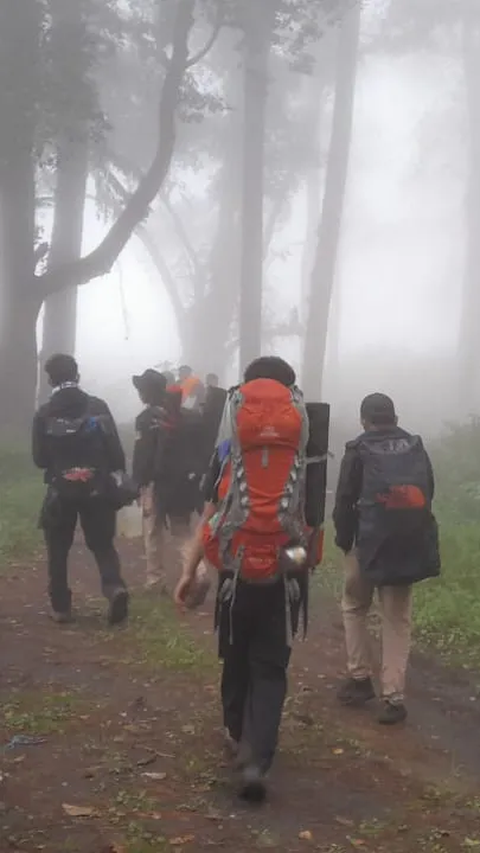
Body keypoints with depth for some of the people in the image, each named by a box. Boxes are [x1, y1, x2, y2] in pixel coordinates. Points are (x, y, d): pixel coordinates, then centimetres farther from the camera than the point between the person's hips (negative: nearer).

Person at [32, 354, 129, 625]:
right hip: (96, 488, 1)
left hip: (61, 489, -1)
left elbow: (39, 458, -1)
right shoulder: (98, 407, -4)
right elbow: (115, 449, -5)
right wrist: (117, 472, 13)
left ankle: (61, 607, 15)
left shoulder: (44, 414, -6)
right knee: (102, 543, 11)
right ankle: (115, 586, -13)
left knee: (58, 549, 13)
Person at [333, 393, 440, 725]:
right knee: (398, 620, 9)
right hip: (411, 545, 3)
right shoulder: (416, 448, 8)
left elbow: (345, 501, -1)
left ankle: (360, 679, 18)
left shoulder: (359, 451, -1)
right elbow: (427, 495, 9)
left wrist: (344, 541, 10)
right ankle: (394, 698, 2)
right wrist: (412, 534, 15)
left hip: (371, 543, -2)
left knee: (354, 608, 20)